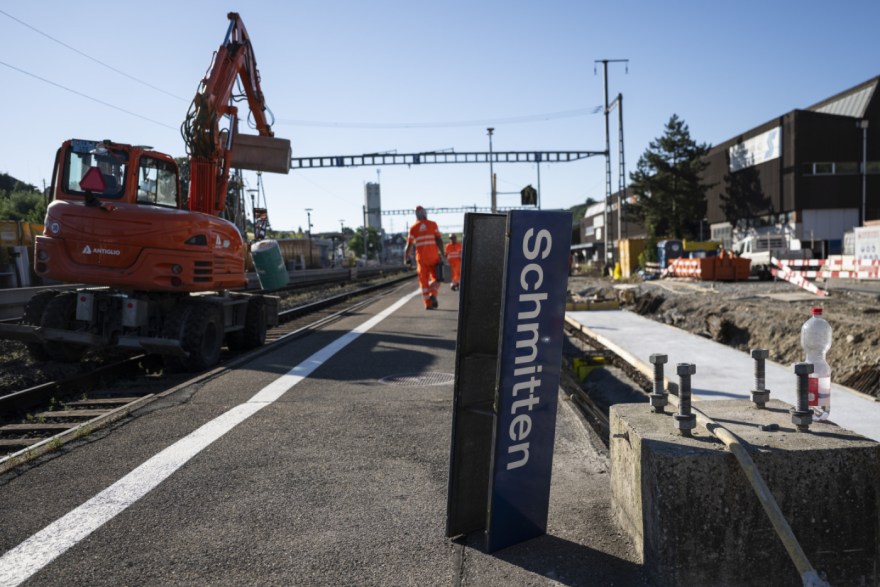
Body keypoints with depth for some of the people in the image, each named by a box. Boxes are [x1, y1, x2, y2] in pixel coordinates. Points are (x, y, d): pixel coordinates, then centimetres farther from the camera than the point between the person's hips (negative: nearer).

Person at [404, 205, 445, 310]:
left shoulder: (413, 228, 4)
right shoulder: (433, 224, 2)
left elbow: (409, 245, 3)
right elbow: (439, 240, -7)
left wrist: (406, 258, 16)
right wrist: (442, 254, -6)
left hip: (421, 257, 1)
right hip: (434, 256, -1)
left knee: (424, 281, 10)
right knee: (436, 278, 14)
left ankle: (428, 303, 6)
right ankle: (433, 295, -12)